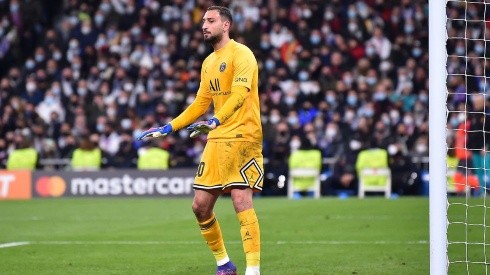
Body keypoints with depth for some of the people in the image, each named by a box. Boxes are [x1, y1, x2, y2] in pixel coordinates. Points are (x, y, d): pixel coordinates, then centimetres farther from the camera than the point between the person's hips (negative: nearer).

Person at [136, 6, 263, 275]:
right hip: (217, 140, 8)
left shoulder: (241, 54, -8)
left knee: (241, 200, -17)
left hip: (243, 137, -8)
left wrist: (216, 120, -37)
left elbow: (239, 93, -23)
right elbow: (200, 104, 26)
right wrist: (168, 128, 20)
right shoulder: (208, 63, 17)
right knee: (200, 205, 4)